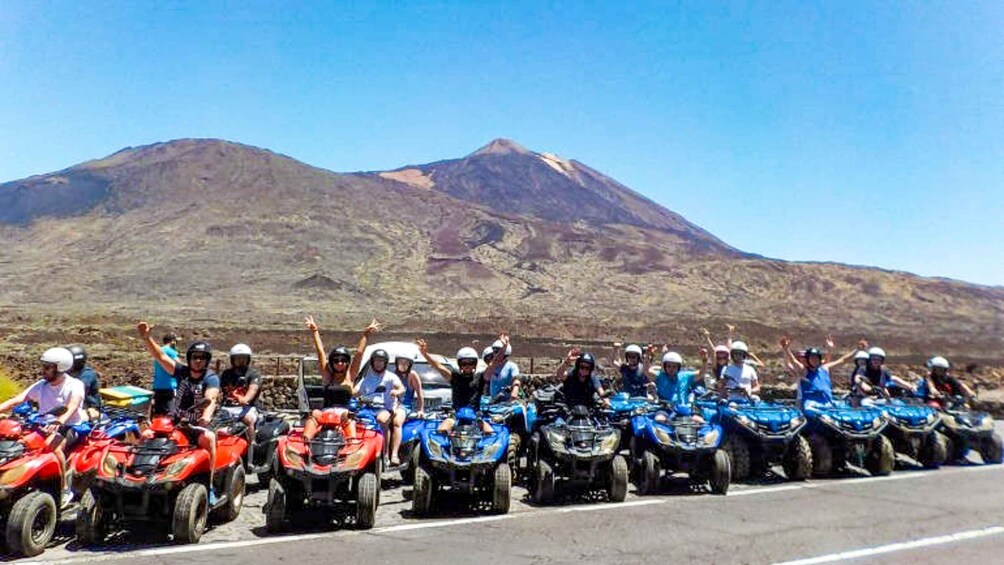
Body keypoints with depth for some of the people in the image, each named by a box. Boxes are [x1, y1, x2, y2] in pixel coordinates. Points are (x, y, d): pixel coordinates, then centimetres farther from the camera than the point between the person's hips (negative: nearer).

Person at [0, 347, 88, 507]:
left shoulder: (75, 385, -10)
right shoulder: (41, 385, 8)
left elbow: (72, 407, -28)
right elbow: (16, 400, 1)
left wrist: (59, 422, -46)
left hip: (70, 427, -6)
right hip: (44, 426, 6)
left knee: (52, 445, -35)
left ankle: (65, 490, -25)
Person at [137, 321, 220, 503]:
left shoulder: (211, 378, -7)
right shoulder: (182, 371, 7)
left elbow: (210, 399, -26)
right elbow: (160, 356, -1)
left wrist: (207, 415, -47)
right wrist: (146, 338, -16)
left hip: (198, 425, -5)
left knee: (208, 438, -35)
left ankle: (209, 485, -31)